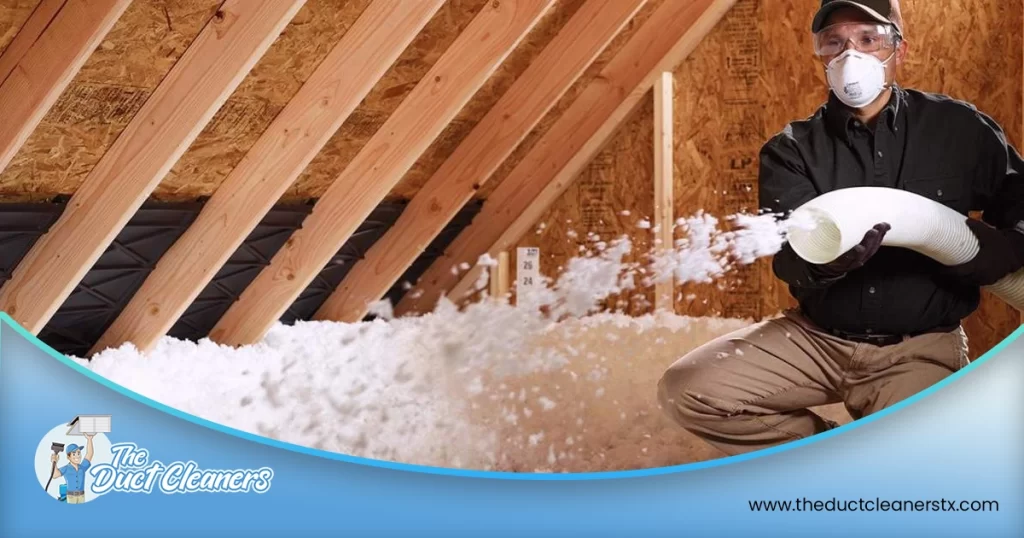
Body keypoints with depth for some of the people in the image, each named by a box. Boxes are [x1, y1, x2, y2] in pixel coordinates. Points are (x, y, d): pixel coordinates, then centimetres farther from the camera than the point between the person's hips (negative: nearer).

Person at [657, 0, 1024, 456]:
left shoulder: (959, 129, 0)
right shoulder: (791, 150, -1)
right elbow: (788, 257, -16)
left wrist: (986, 250, -13)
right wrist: (824, 261, -40)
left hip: (919, 346, -2)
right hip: (817, 337, 2)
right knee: (687, 390, -15)